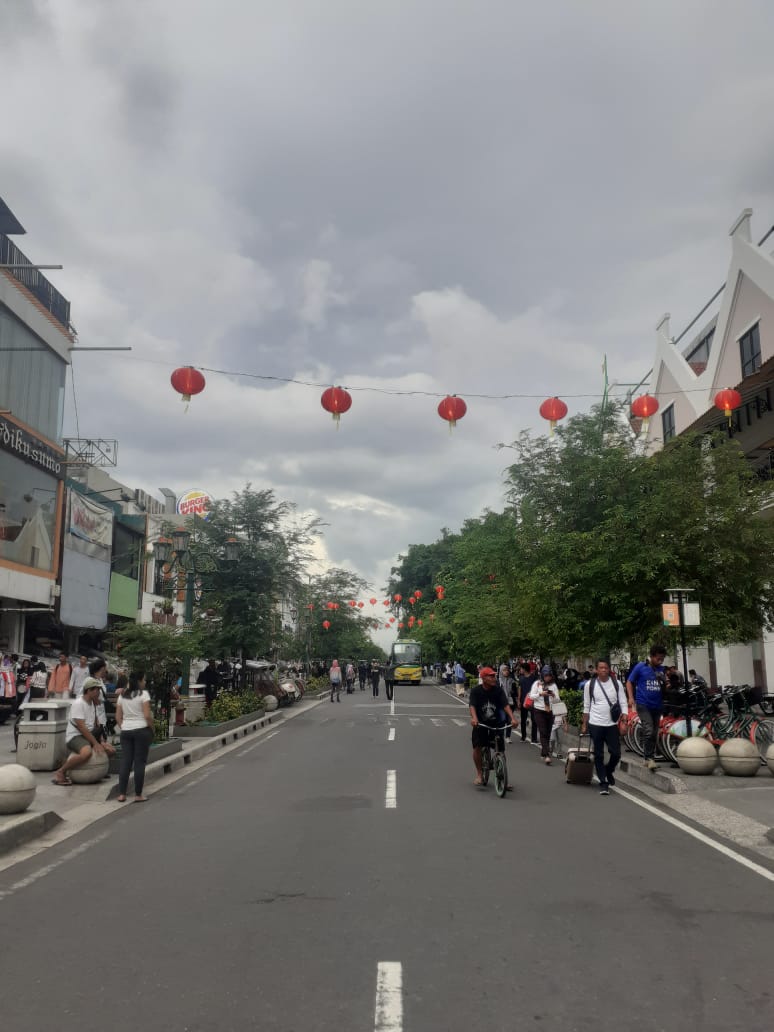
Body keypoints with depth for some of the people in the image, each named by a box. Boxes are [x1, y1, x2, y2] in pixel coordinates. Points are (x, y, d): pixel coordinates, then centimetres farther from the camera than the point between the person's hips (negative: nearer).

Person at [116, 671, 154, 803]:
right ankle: (138, 795, 5)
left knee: (125, 762, 8)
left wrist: (123, 727, 15)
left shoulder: (122, 696, 10)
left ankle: (121, 794, 8)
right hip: (141, 730, -5)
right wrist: (152, 728, -2)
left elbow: (118, 717, 10)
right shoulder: (143, 694, -9)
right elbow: (147, 715, -14)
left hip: (126, 731, 5)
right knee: (139, 762, 1)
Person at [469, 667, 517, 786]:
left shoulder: (498, 690, -7)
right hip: (480, 723, -2)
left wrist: (512, 718, -32)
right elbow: (472, 705, -23)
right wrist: (474, 718, -43)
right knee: (477, 746, -13)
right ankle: (479, 774, 7)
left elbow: (506, 705, -15)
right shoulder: (476, 690, -11)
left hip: (496, 722, 2)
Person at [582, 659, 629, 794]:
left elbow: (623, 703, 2)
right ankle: (603, 783, 13)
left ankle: (609, 770, 32)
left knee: (616, 753, 1)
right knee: (599, 755, 3)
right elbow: (586, 706, 6)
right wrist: (584, 725, 7)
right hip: (595, 725, -1)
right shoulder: (590, 684, -1)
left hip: (612, 724, 1)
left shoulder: (616, 683, 0)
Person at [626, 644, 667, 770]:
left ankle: (649, 758, 22)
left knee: (654, 734, 10)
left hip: (657, 705, 5)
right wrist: (631, 697, -8)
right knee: (648, 731, -18)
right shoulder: (640, 667, -4)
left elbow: (666, 688, 18)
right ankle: (650, 758, -11)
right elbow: (629, 682, 3)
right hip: (643, 704, -5)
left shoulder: (662, 670, 7)